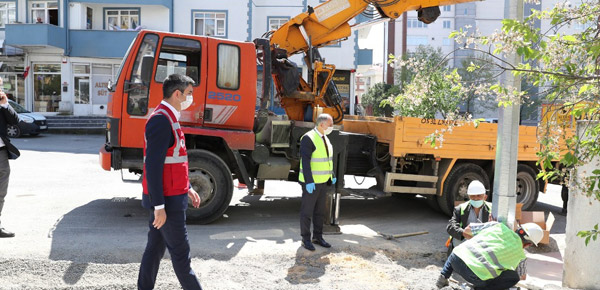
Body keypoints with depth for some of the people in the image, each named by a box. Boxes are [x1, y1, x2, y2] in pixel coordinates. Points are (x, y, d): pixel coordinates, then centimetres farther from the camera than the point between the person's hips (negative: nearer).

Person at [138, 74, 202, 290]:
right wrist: (159, 206, -23)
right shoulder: (161, 120, -19)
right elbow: (153, 167, -23)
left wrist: (188, 188, 23)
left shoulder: (169, 118, 14)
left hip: (168, 197, 10)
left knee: (155, 248, 16)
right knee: (180, 252, 2)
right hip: (168, 200, -10)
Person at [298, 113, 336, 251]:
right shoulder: (308, 138, -18)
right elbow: (305, 161, -23)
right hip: (311, 182, -8)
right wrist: (309, 182, -27)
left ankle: (318, 237, 24)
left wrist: (332, 176, 16)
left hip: (323, 181, 8)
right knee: (307, 211, 3)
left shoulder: (325, 138, 10)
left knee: (320, 211, 14)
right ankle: (306, 239, 12)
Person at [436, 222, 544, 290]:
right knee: (513, 278, 15)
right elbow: (521, 276, 32)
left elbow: (468, 230, 20)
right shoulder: (520, 256, 12)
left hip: (456, 258, 5)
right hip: (475, 275, -5)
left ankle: (443, 277, 22)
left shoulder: (498, 226, 15)